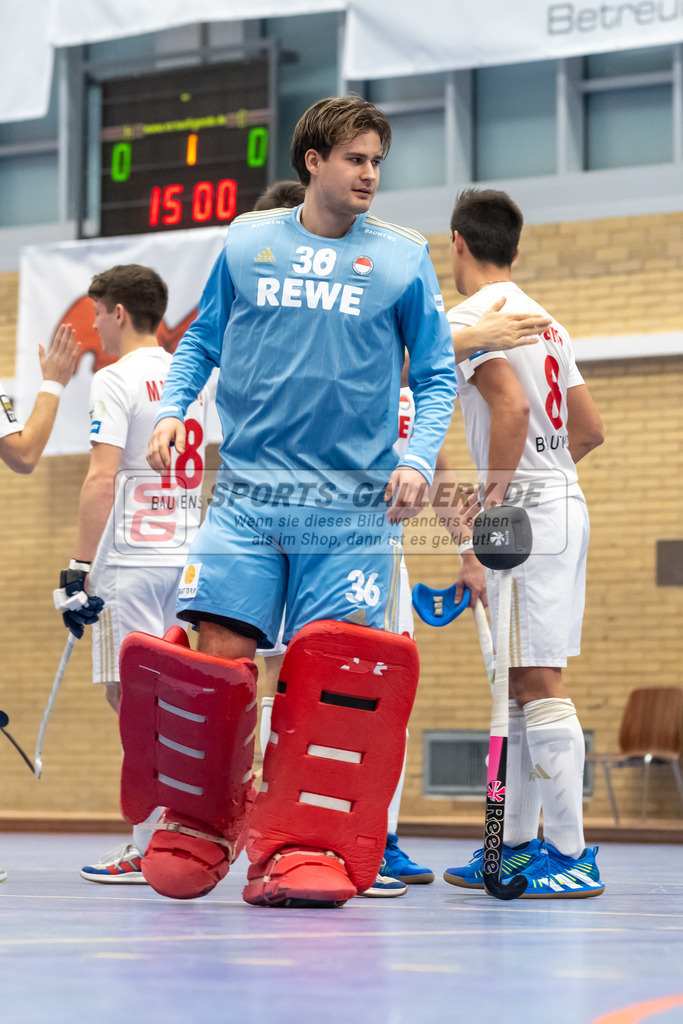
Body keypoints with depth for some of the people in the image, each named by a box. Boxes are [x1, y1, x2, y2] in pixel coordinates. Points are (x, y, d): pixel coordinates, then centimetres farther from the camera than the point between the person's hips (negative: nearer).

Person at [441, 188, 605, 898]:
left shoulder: (471, 316, -8)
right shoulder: (542, 319, 19)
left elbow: (512, 406, -23)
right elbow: (589, 428, 21)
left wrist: (493, 505, -19)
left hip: (527, 512, -9)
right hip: (563, 502, 10)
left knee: (539, 681, -10)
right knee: (521, 681, 14)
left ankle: (572, 857, -10)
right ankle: (517, 844, 19)